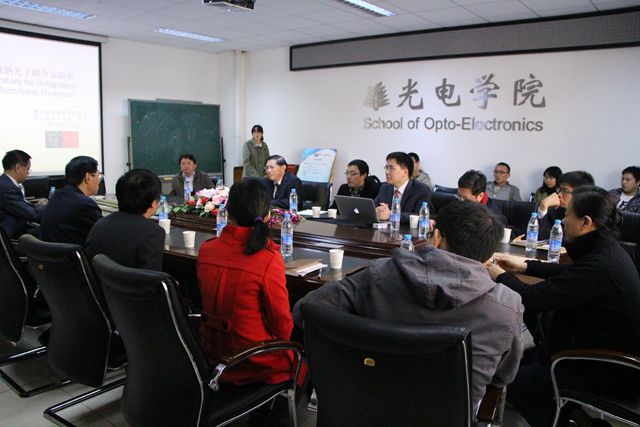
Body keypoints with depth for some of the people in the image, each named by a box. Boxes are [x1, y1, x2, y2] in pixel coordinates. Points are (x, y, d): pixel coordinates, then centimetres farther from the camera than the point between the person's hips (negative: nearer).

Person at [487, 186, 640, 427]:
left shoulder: (598, 264, -31)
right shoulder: (606, 249, -1)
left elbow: (532, 298, -29)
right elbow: (570, 273, 18)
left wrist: (500, 275, -11)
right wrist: (525, 266, 13)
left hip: (612, 375, -9)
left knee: (513, 381, -5)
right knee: (528, 359, 18)